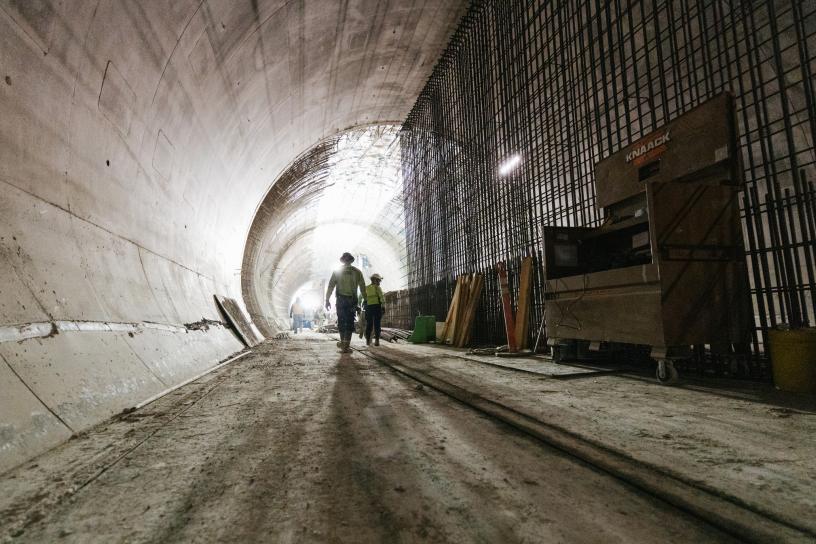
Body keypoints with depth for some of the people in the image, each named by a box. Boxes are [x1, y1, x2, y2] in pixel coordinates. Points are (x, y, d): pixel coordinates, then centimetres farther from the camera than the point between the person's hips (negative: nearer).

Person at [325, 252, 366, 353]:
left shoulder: (337, 271, 4)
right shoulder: (357, 272, 4)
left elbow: (330, 286, -1)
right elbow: (363, 288, 1)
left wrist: (327, 300, 3)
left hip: (341, 300, 1)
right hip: (352, 300, 0)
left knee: (341, 321, 14)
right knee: (350, 322, 1)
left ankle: (343, 342, 23)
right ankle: (346, 345, -3)